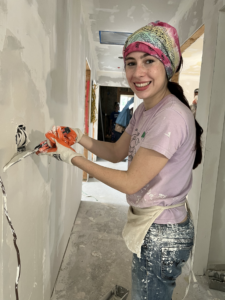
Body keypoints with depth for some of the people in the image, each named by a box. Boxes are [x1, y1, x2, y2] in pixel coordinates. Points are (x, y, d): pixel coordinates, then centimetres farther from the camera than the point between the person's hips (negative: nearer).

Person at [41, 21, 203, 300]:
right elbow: (116, 152, 9)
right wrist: (79, 137, -3)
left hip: (161, 234, -8)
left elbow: (130, 182, -23)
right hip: (149, 225, 8)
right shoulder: (143, 110, 2)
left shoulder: (171, 117, -27)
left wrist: (74, 158, -16)